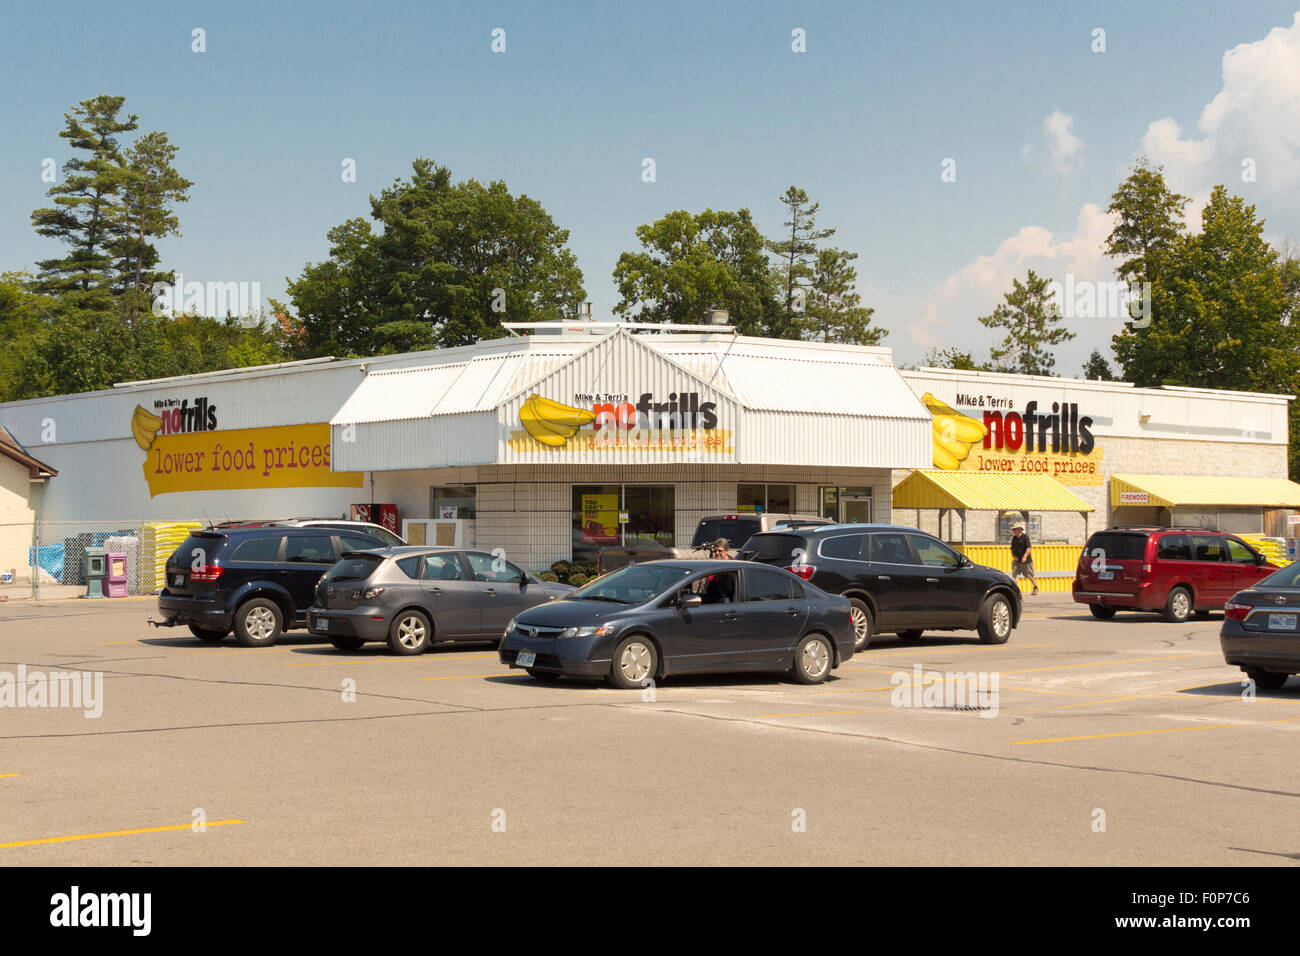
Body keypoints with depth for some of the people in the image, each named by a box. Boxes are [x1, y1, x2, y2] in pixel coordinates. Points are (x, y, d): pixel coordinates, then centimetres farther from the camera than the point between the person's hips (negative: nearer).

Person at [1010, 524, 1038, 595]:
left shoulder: (1025, 537, -9)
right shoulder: (1014, 538, 10)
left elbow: (1028, 548, -16)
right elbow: (1012, 549, 17)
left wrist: (1025, 557, -26)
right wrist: (1014, 556, -2)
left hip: (1025, 560, -5)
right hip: (1017, 560, 5)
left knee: (1029, 575, 2)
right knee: (1014, 574, -8)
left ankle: (1035, 588, 19)